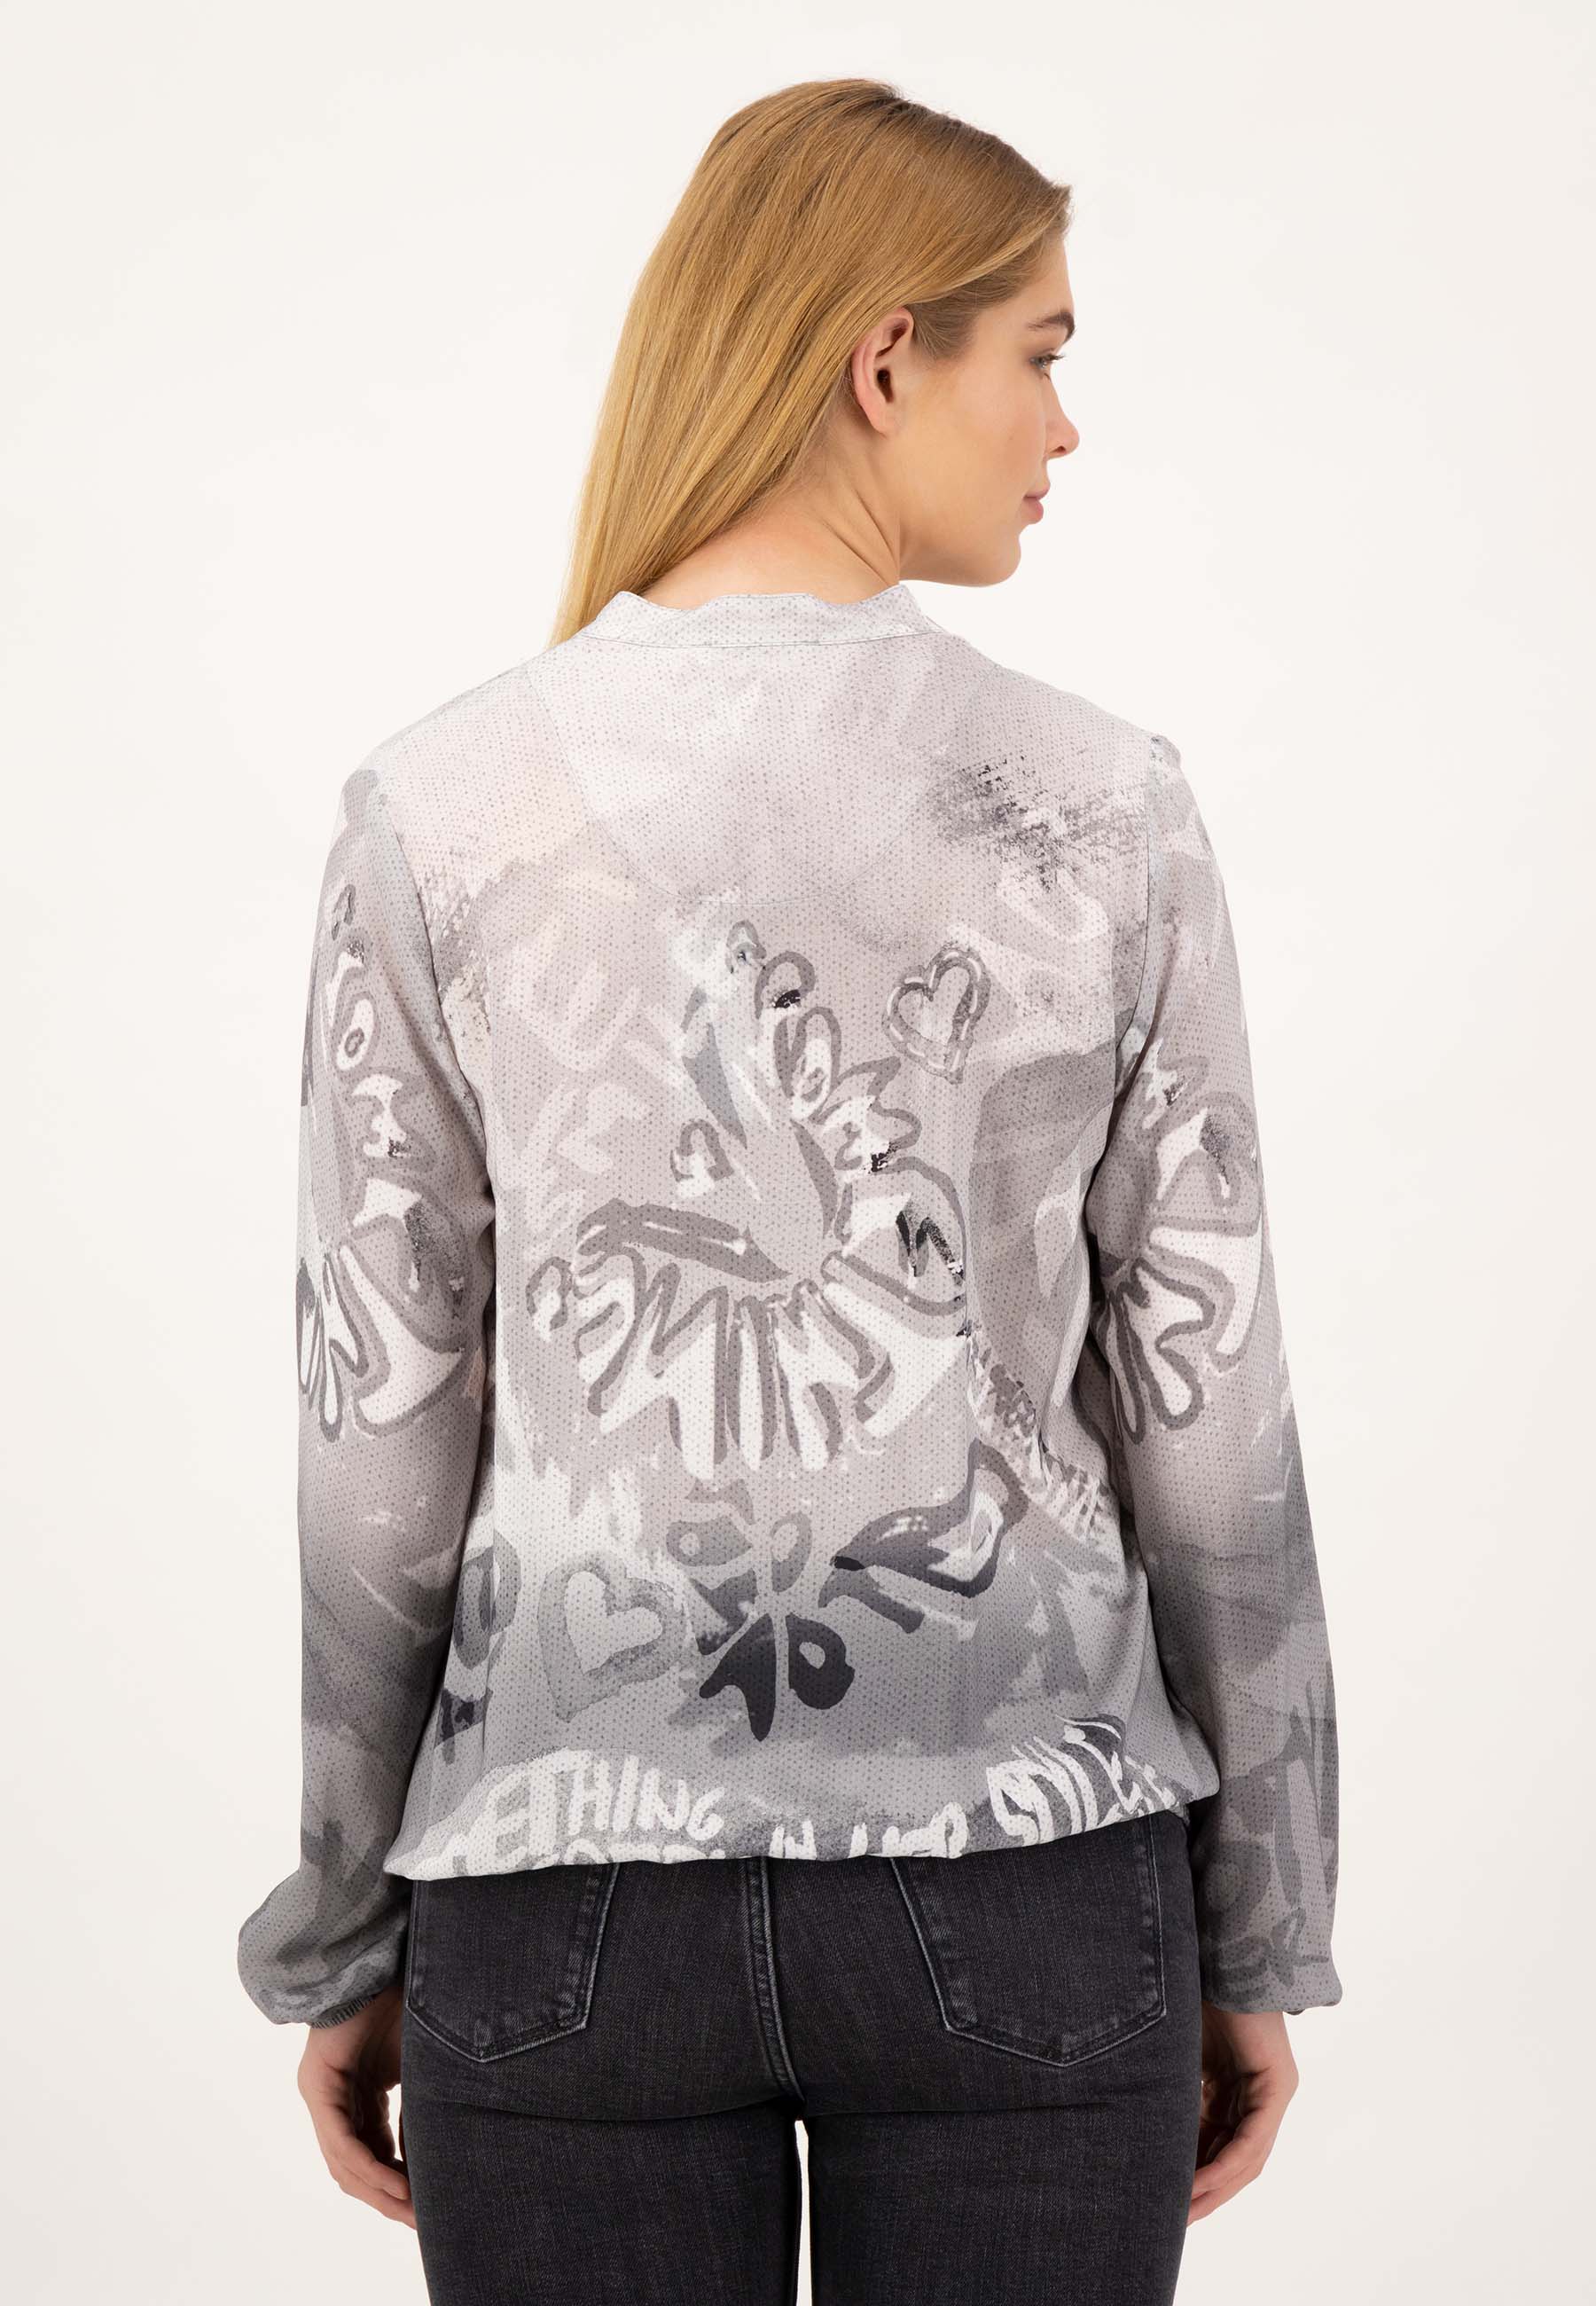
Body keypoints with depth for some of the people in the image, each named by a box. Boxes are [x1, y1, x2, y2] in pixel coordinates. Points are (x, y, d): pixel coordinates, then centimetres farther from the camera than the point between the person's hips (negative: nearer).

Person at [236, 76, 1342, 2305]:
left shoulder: (441, 806, -5)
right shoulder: (1104, 804, -6)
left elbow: (384, 1426, -3)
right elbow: (1207, 1412, -3)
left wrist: (347, 1943, 8)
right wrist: (1257, 1938, 8)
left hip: (572, 1875, 1)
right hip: (1018, 1873, 0)